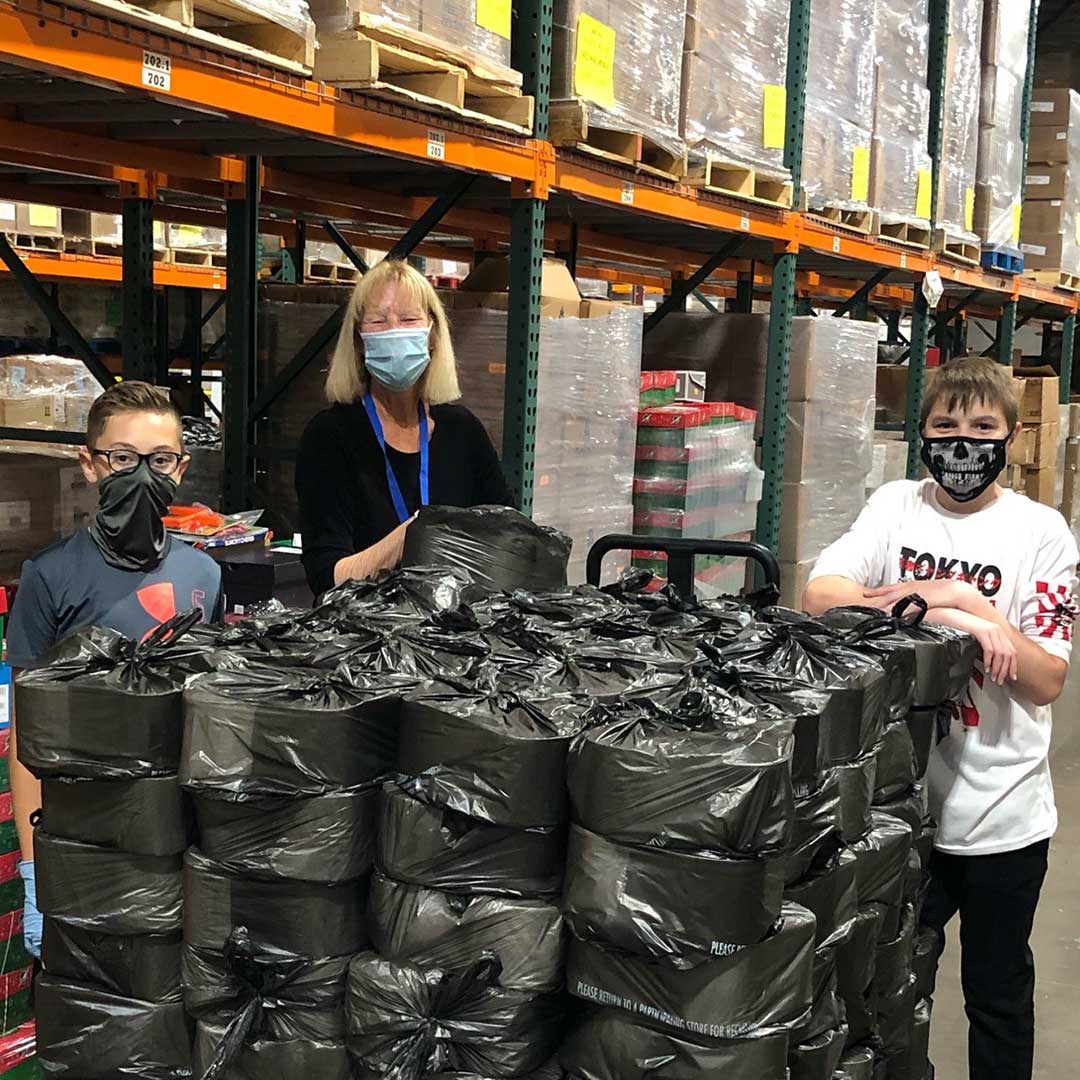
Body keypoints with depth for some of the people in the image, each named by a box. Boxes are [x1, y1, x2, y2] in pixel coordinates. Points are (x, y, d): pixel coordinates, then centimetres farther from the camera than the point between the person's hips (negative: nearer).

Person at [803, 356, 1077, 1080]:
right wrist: (951, 617, -24)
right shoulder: (897, 507, 0)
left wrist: (969, 601, -24)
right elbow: (821, 595, -16)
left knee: (998, 994, 15)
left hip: (1001, 818, -1)